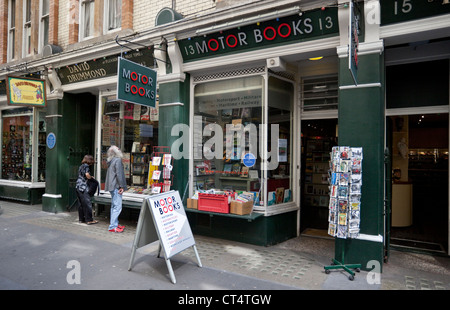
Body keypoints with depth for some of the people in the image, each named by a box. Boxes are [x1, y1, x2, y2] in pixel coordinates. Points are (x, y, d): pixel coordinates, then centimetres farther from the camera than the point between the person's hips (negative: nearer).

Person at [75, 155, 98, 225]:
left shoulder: (81, 166, 18)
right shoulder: (86, 166, -9)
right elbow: (87, 175, -22)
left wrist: (90, 177, 14)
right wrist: (91, 177, -2)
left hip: (78, 187, 9)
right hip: (83, 187, -9)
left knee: (81, 204, 13)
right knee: (87, 204, -6)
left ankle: (81, 219, 19)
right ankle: (89, 220, -4)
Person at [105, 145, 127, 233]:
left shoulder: (110, 161, 15)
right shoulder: (118, 160, -13)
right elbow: (119, 174, -18)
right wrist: (121, 186, -14)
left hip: (112, 186, 10)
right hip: (116, 186, -10)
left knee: (114, 205, 17)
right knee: (117, 206, -8)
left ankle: (114, 223, 25)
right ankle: (112, 226, -6)